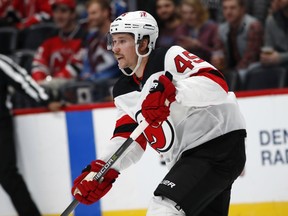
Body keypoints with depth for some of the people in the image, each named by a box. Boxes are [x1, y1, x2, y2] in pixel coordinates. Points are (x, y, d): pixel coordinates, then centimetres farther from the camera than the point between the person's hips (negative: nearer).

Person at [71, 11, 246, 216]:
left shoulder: (171, 57, -12)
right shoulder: (124, 92, 13)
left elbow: (217, 84, -25)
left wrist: (172, 92, -39)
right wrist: (101, 170, -7)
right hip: (186, 157, 10)